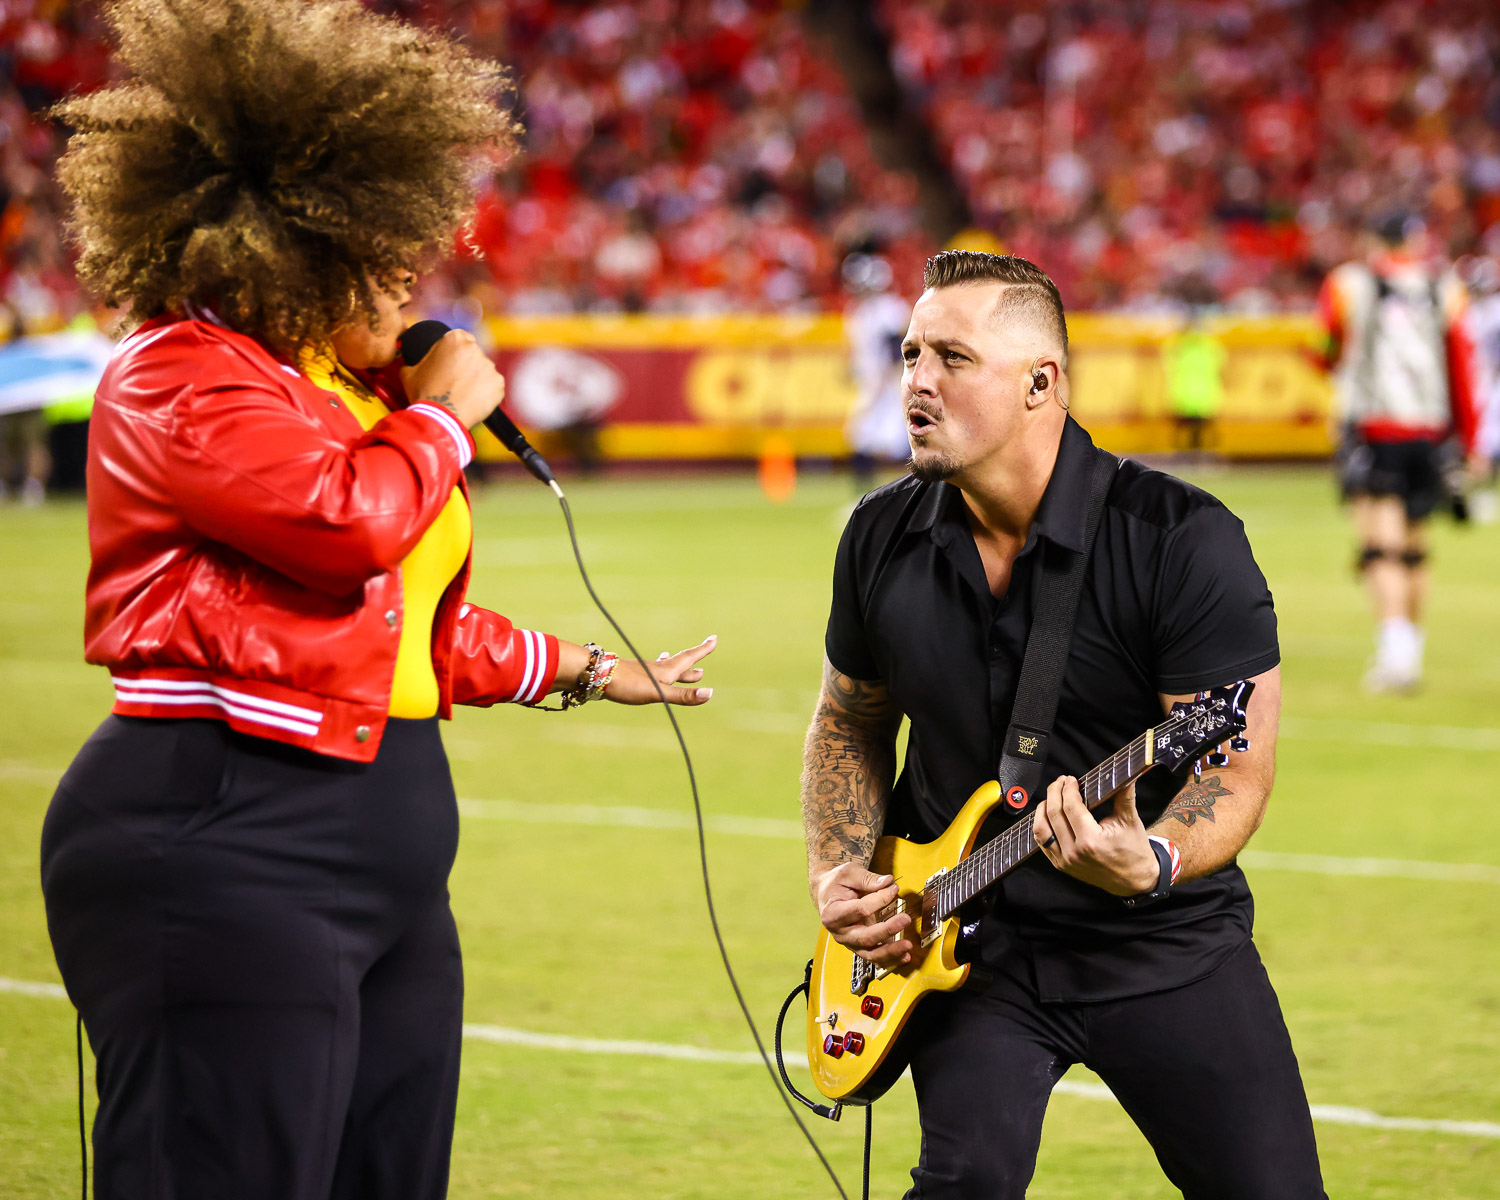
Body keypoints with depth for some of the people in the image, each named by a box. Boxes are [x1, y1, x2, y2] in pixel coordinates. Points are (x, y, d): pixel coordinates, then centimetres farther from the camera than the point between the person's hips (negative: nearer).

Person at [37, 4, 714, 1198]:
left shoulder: (357, 389, 19)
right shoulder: (181, 380, -11)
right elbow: (350, 520, -25)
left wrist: (588, 670, 36)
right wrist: (445, 416, -7)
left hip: (386, 871, 10)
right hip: (226, 844, -10)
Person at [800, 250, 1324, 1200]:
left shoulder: (1184, 542, -15)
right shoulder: (883, 540, 1)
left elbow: (1238, 765, -16)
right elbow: (850, 722, 15)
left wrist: (1151, 864, -35)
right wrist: (838, 877, 0)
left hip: (1164, 940, -2)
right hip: (967, 936, 2)